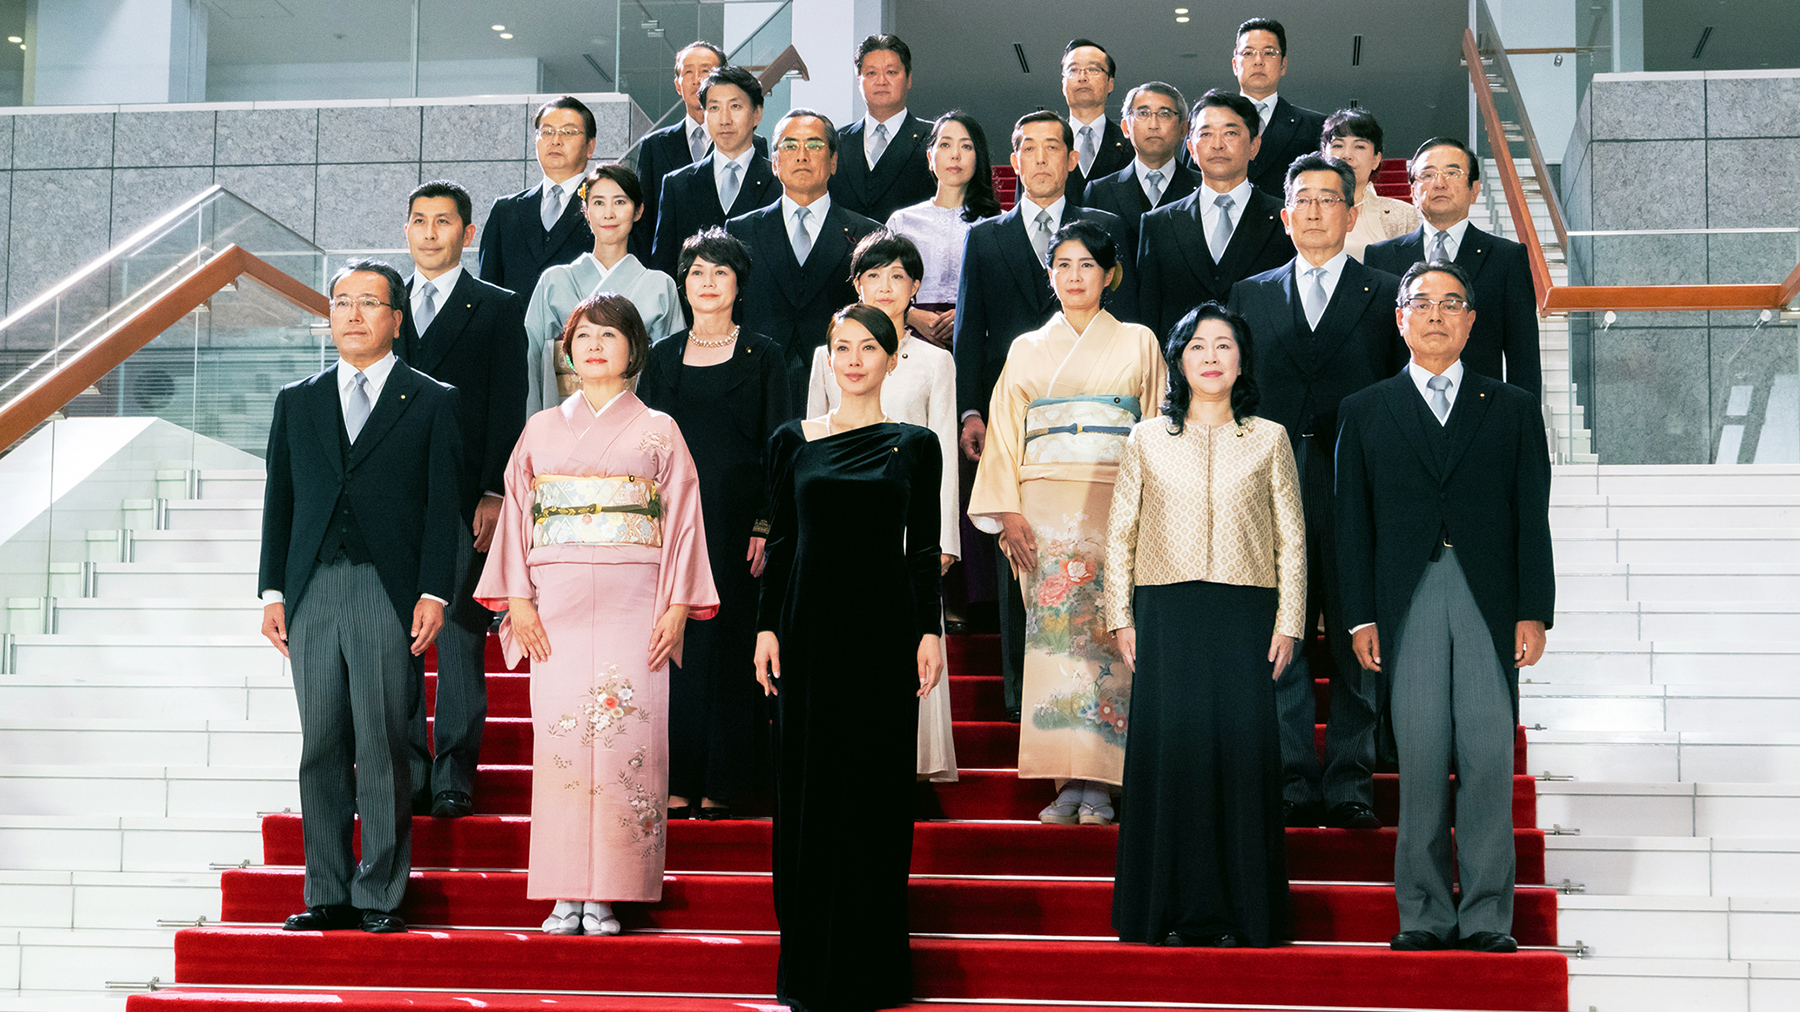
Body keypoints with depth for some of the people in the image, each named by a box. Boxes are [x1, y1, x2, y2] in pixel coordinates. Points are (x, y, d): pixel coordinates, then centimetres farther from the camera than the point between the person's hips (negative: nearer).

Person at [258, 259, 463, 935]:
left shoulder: (432, 403, 6)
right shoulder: (296, 402, 16)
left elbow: (444, 507, 1)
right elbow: (279, 501, 15)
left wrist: (434, 594, -7)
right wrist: (272, 592, 7)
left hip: (389, 593, -3)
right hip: (313, 593, 3)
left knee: (382, 747, -4)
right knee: (322, 747, 4)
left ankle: (380, 896, 3)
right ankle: (327, 896, 11)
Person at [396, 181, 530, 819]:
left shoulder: (499, 309, 5)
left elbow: (508, 410, -1)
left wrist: (494, 495, -10)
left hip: (466, 503, -3)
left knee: (461, 639, -1)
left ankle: (455, 777, 5)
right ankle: (408, 775, 10)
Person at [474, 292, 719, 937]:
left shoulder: (658, 431, 9)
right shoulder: (542, 430, 14)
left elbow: (683, 521, 5)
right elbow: (517, 515, 11)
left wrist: (677, 606, -4)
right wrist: (518, 600, 0)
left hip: (634, 607, -1)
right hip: (557, 606, 1)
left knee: (625, 737, -7)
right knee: (560, 736, -3)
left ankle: (607, 896, -2)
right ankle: (566, 896, 3)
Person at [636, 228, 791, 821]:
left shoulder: (761, 357, 4)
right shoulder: (661, 359, 11)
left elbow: (777, 447, 0)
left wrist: (766, 526, -9)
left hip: (737, 520, -2)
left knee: (730, 644, 0)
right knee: (676, 643, 1)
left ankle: (723, 782, 8)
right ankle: (678, 779, 9)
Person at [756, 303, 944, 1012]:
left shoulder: (914, 444, 5)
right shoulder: (793, 441, 7)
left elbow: (924, 547, 4)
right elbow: (780, 540, 7)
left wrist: (929, 631, -3)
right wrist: (767, 627, 1)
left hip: (885, 626, -1)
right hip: (811, 620, 1)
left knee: (877, 784, 1)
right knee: (808, 783, 4)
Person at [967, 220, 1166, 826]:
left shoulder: (1138, 343, 12)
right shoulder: (1027, 350, 15)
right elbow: (1004, 435, 11)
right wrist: (1008, 512, -2)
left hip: (1116, 507, -1)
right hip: (1044, 510, 1)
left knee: (1105, 635, -8)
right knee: (1052, 634, -6)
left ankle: (1098, 785, -7)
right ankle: (1067, 783, -3)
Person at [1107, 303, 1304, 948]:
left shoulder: (1269, 440, 9)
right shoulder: (1147, 439, 10)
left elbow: (1291, 539, 8)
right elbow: (1120, 534, 9)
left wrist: (1288, 623, 1)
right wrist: (1121, 618, 2)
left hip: (1244, 614, 0)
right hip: (1166, 615, 0)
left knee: (1243, 749, -2)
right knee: (1170, 748, -2)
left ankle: (1240, 913, 6)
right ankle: (1173, 911, 6)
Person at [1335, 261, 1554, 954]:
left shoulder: (1512, 408, 14)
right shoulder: (1364, 411, 13)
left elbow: (1533, 518, 8)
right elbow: (1353, 523, 9)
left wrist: (1534, 611, -1)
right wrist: (1361, 617, 0)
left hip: (1491, 604, 0)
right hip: (1408, 603, 0)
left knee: (1488, 759, -3)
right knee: (1420, 762, -1)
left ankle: (1487, 916, 4)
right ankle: (1425, 915, 6)